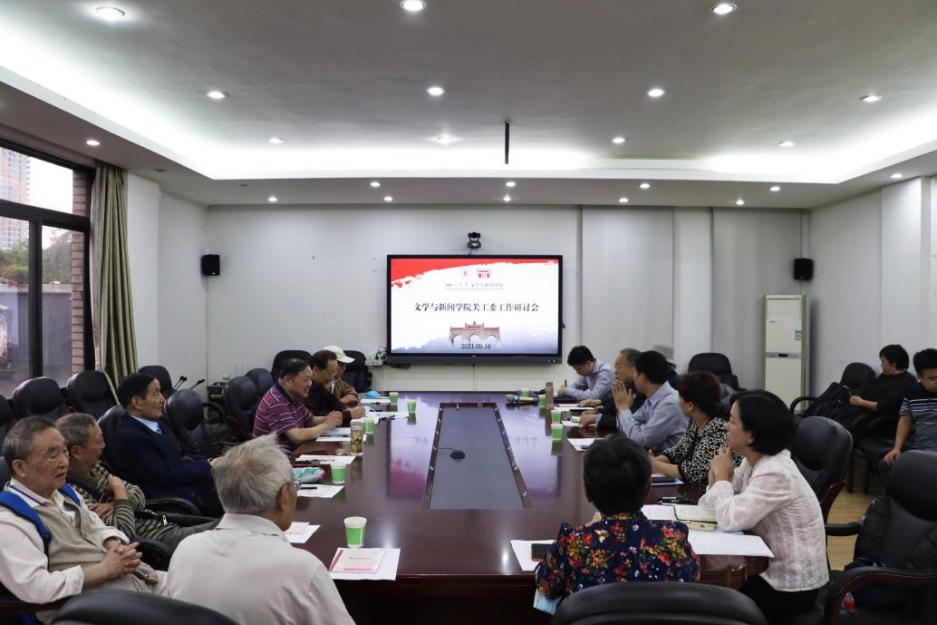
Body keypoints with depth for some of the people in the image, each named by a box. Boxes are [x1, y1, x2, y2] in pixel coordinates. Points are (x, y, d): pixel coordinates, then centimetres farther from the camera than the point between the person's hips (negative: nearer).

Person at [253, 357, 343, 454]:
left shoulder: (293, 396, 6)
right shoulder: (276, 403, -21)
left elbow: (310, 421, 18)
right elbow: (297, 436, -28)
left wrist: (328, 419, -3)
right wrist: (326, 425, -15)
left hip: (293, 452, 8)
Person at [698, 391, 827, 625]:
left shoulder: (775, 473, -27)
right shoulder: (753, 462, 2)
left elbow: (730, 520, -31)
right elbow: (711, 506, 4)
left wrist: (722, 477, -16)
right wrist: (717, 477, -16)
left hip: (792, 585, -8)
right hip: (772, 567, 8)